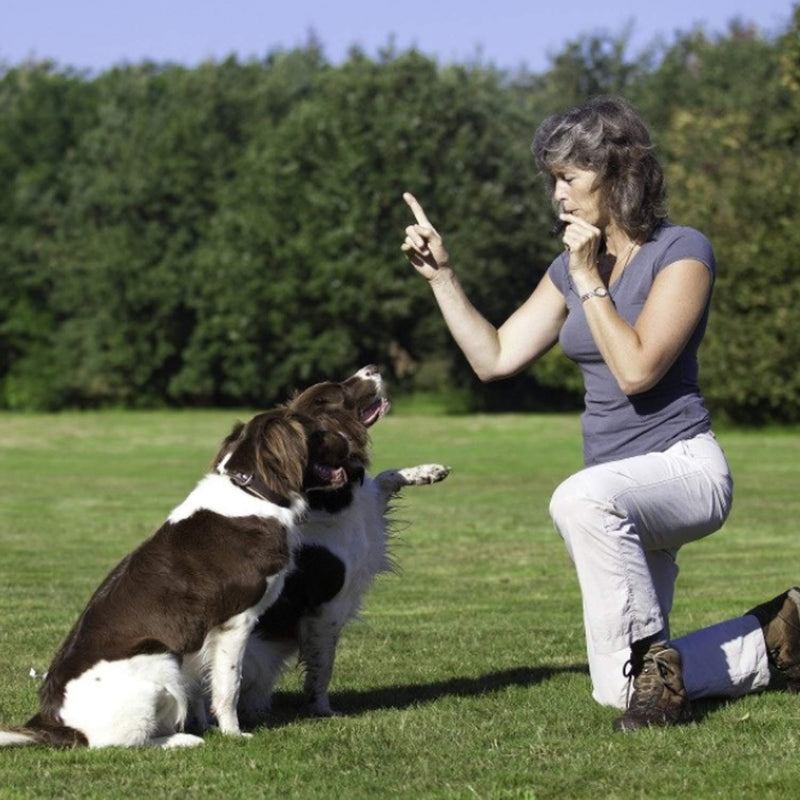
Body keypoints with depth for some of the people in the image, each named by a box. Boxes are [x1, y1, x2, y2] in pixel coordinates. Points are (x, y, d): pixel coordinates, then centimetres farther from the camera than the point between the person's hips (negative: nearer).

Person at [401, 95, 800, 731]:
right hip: (622, 494, 8)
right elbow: (495, 357, 10)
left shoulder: (682, 251, -11)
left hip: (684, 468, -8)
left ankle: (653, 663, -26)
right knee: (620, 692, 5)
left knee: (582, 500, -41)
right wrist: (441, 274, 5)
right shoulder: (572, 266, 10)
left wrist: (589, 283, -15)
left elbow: (637, 369, -21)